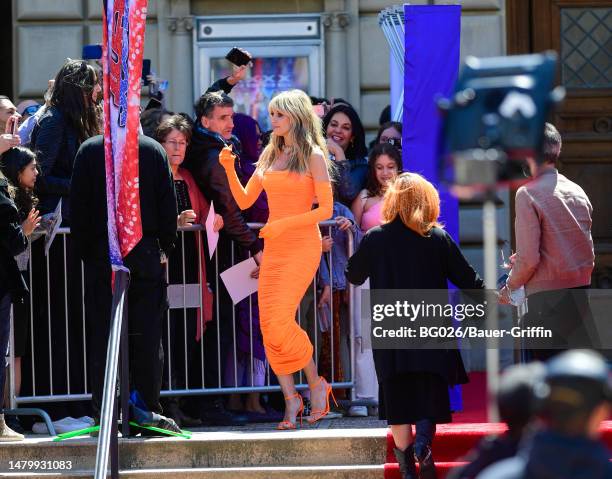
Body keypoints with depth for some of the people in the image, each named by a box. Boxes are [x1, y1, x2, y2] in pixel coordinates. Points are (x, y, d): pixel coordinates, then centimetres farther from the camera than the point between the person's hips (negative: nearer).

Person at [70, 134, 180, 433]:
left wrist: (84, 251, 5)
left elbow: (78, 206, -1)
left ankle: (104, 412, -1)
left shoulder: (89, 150, -2)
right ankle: (149, 410, 0)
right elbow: (167, 203, 1)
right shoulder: (154, 150, 0)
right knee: (147, 334, 3)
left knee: (102, 333, 2)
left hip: (102, 254, -1)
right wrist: (165, 246, 9)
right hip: (147, 253, 1)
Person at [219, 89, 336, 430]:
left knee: (280, 322, -17)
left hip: (302, 245, -6)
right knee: (269, 326, -2)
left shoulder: (313, 156, -5)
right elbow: (245, 201, 14)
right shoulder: (270, 155, 13)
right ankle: (291, 401, 4)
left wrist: (286, 223, -17)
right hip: (274, 249, 6)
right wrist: (230, 169, 0)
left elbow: (326, 209, -8)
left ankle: (316, 385, 1)